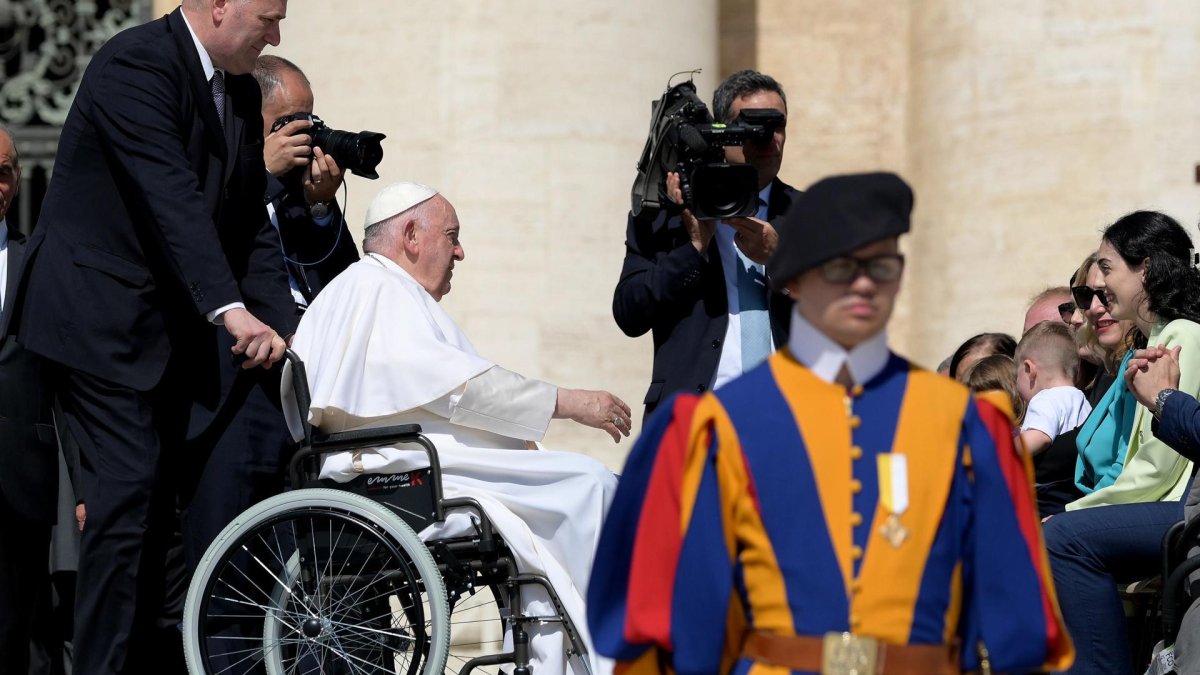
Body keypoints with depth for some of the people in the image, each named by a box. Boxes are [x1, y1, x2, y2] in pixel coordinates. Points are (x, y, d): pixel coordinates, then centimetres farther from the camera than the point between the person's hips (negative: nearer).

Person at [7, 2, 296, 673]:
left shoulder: (242, 94, 12)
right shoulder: (134, 65, -15)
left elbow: (250, 223, 12)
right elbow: (172, 197, -26)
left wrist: (281, 329, -1)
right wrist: (231, 309, -34)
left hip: (173, 327, 8)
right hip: (102, 320, -8)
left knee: (162, 494, 5)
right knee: (128, 489, -13)